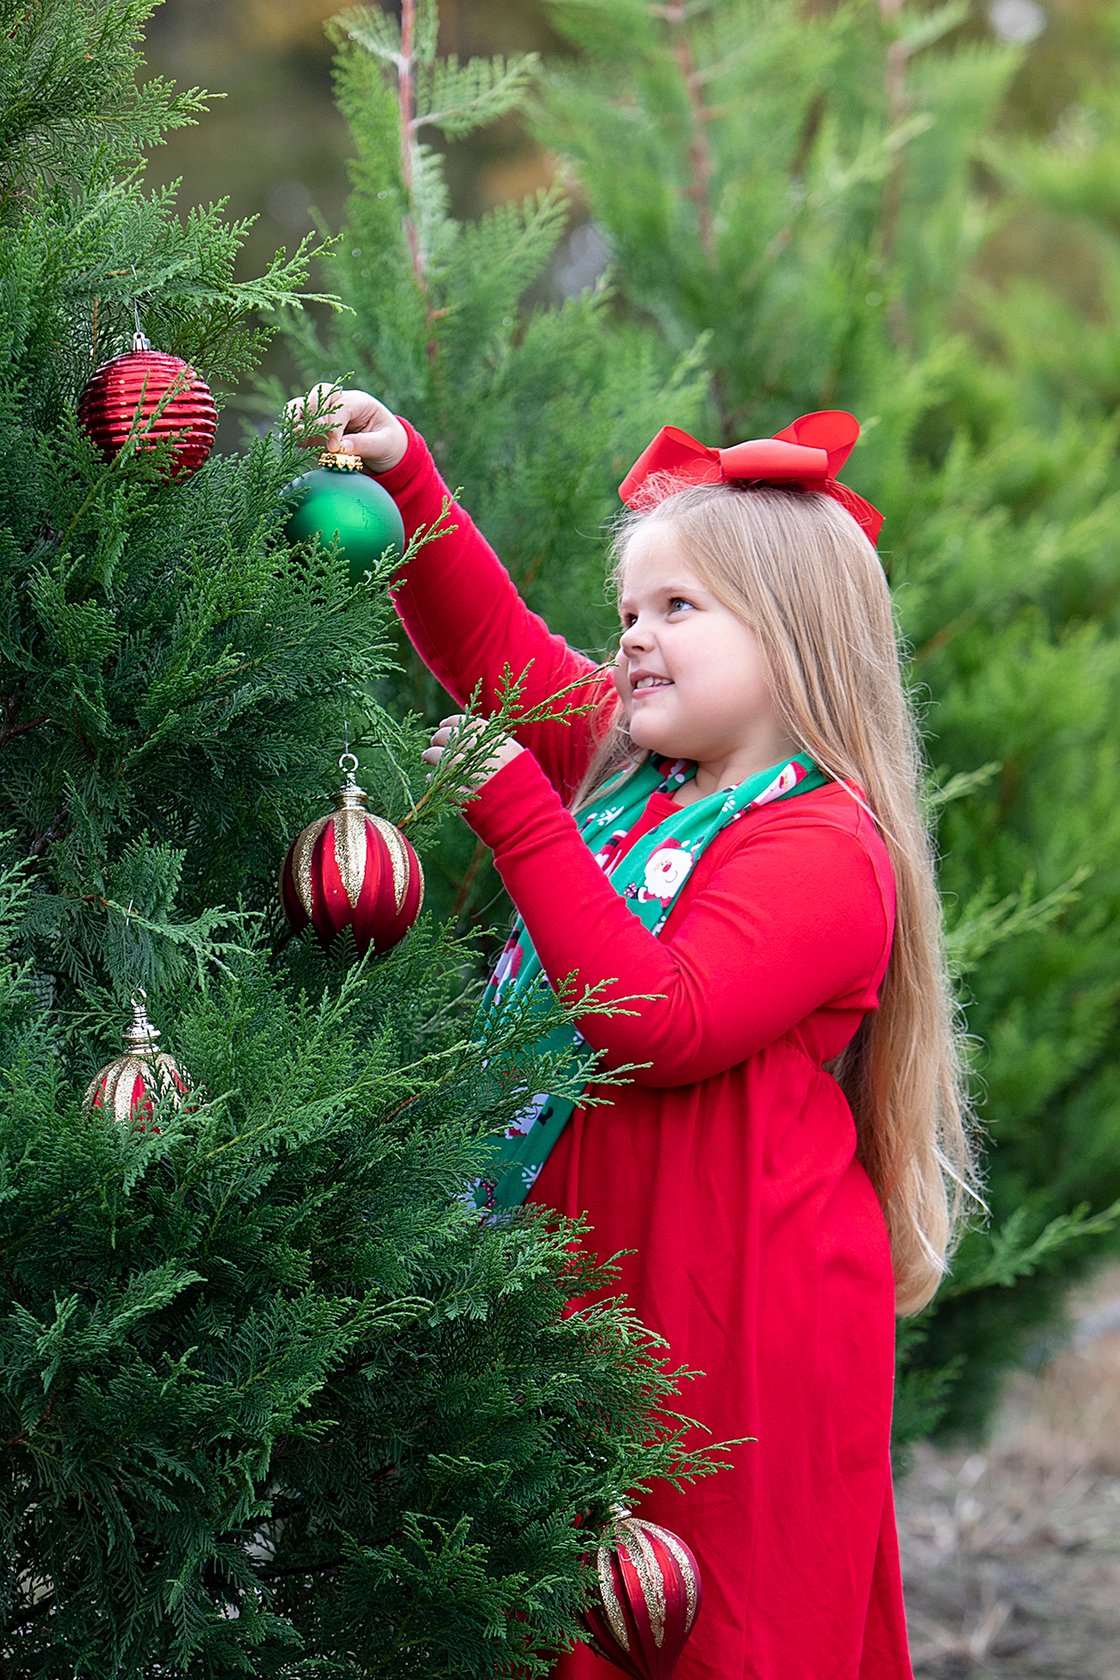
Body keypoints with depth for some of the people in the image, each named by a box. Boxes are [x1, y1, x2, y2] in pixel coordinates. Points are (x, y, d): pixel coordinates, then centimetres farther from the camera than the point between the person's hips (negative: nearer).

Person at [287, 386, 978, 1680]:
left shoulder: (823, 849, -16)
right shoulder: (628, 771, 10)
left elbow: (659, 1023, -27)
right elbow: (492, 643, 17)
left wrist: (518, 809, -26)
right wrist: (403, 477, 4)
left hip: (734, 1317, -8)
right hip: (596, 1280, 8)